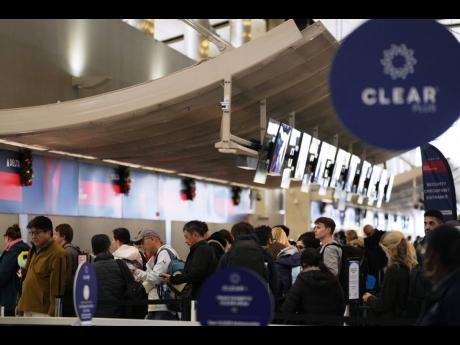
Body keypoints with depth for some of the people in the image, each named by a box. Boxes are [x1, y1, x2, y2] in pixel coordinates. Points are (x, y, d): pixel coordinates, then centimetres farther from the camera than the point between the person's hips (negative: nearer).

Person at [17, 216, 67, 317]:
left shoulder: (57, 254, -13)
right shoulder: (34, 250, 15)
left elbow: (57, 285, -15)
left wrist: (52, 312, -17)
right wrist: (21, 305, 16)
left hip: (43, 312, -8)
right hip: (28, 310, 8)